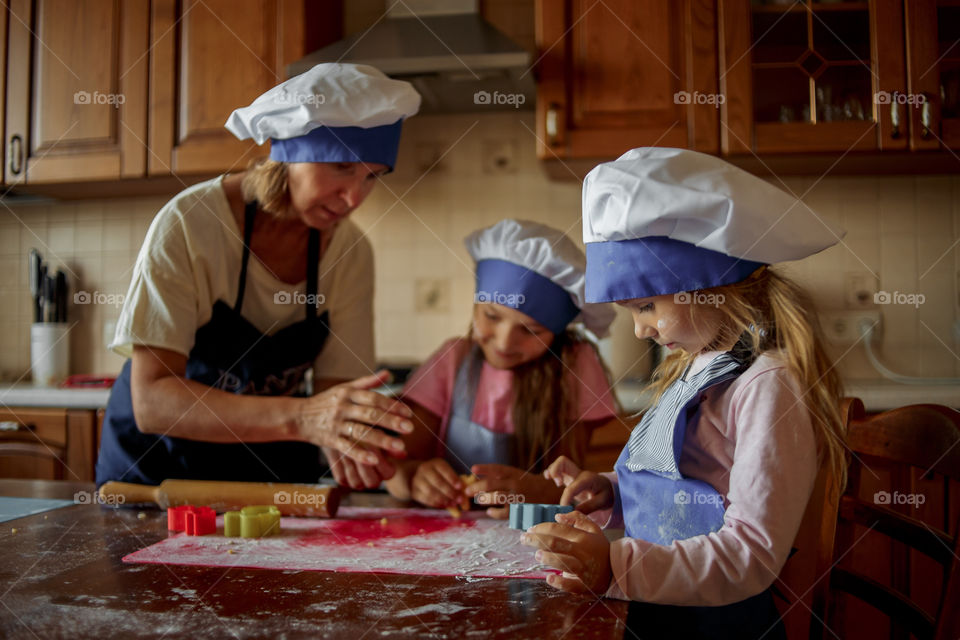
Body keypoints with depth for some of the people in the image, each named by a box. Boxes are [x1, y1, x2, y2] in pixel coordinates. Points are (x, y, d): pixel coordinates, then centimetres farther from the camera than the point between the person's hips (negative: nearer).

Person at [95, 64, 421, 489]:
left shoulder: (350, 252, -8)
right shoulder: (189, 224, -20)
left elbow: (335, 390, -7)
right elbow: (151, 402, -26)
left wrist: (347, 443, -30)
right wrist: (300, 417, -39)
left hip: (273, 470, 3)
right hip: (160, 463, -2)